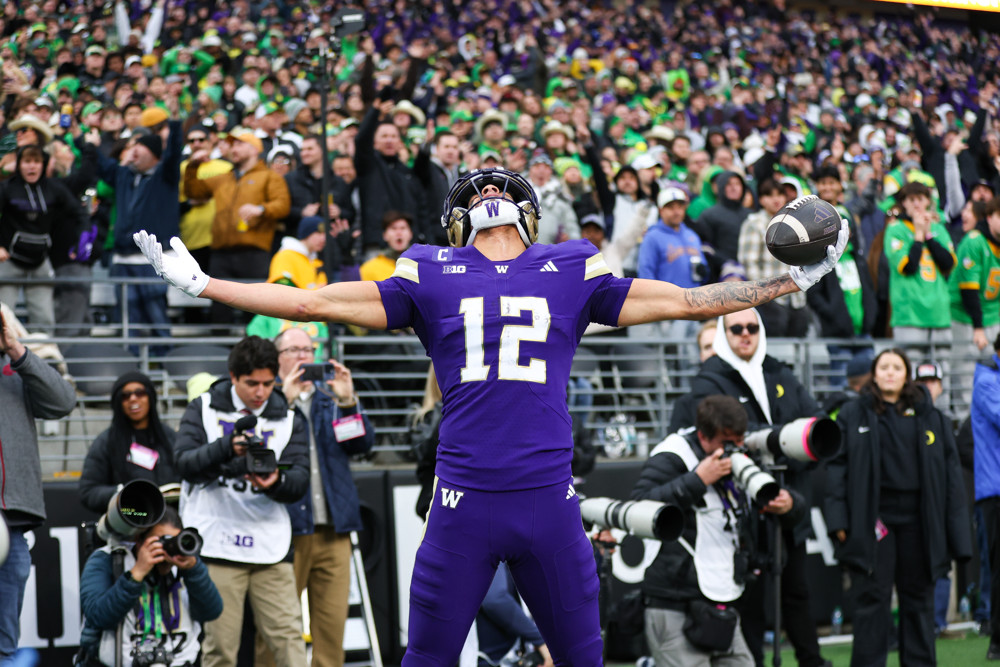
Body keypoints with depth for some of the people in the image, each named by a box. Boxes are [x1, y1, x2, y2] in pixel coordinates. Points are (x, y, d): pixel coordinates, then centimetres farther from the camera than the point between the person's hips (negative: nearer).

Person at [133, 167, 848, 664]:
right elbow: (313, 302, 10)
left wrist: (794, 281, 14)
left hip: (549, 495, 1)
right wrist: (200, 284, 7)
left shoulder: (571, 272, 11)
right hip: (463, 499, -1)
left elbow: (687, 301, 16)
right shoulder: (431, 277, 9)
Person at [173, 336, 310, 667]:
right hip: (217, 543, -2)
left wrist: (276, 482, -20)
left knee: (289, 637, -5)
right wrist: (228, 447, -22)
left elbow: (299, 480, 4)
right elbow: (184, 462, -5)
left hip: (271, 548, 2)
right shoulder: (204, 409, 7)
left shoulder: (289, 419, 12)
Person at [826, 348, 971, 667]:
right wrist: (838, 520, -7)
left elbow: (950, 472, 10)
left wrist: (956, 533, 4)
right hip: (873, 519, -2)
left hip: (917, 520, 2)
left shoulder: (931, 418, 10)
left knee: (918, 598, 8)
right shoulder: (853, 415, 5)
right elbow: (836, 467, 2)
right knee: (871, 599, -2)